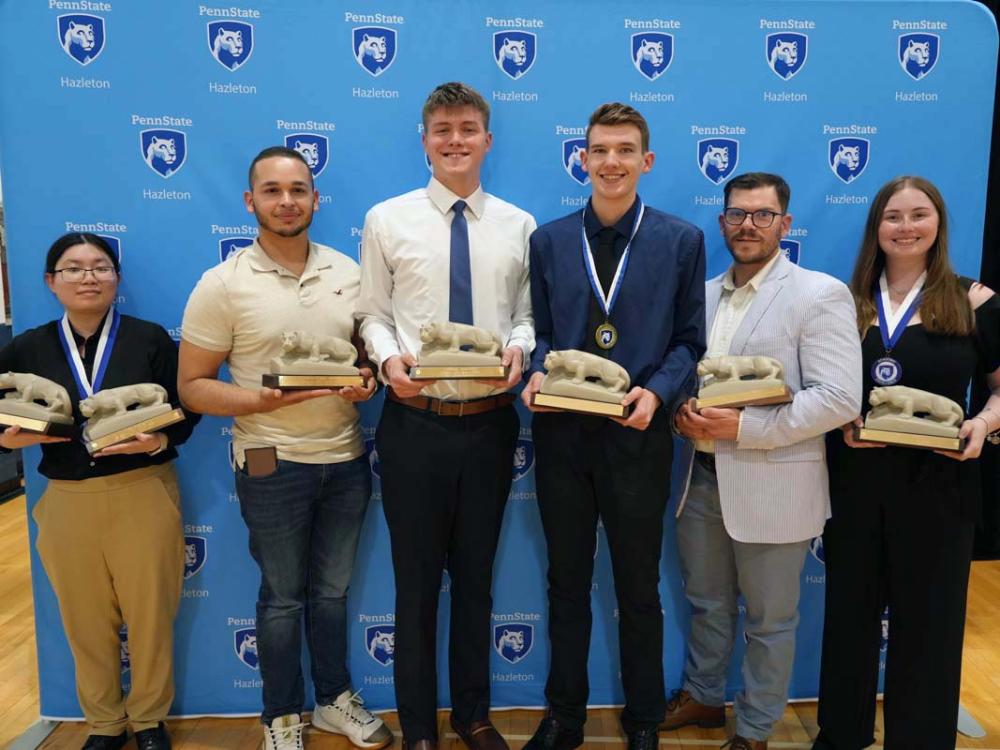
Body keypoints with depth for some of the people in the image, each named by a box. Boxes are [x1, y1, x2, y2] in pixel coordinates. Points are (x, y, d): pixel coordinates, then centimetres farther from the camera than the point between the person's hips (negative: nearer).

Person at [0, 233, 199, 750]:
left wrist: (160, 440, -23)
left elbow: (185, 410, -5)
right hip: (68, 501, 2)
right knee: (86, 621, 13)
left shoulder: (150, 338, -2)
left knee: (149, 614, 7)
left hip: (144, 494, -2)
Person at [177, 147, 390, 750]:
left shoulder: (348, 272, 2)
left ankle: (335, 699, 39)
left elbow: (372, 349, 12)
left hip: (347, 458, 4)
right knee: (283, 597, 13)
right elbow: (193, 387, -7)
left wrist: (369, 381, -11)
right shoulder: (223, 284, -9)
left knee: (332, 588, 19)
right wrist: (263, 400, -23)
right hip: (273, 465, -3)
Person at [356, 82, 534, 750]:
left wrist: (520, 347, -16)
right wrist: (389, 357, -19)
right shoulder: (387, 219, 0)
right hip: (415, 422, -1)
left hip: (491, 422, 2)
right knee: (417, 580, 12)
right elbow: (372, 315, 0)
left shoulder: (519, 226, 4)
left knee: (477, 577, 18)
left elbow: (527, 315, 5)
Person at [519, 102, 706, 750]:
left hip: (637, 433, -2)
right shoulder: (549, 240, 6)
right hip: (563, 432, 2)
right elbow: (541, 331, 8)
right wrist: (538, 373, -12)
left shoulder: (682, 240, 0)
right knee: (567, 582, 15)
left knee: (639, 587, 13)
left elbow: (689, 340, 0)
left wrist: (656, 391, -17)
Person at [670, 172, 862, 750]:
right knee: (707, 603, 21)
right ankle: (703, 697, 43)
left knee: (768, 619, 11)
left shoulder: (820, 294, -9)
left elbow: (840, 398, -17)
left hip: (771, 484, -5)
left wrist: (745, 427, -23)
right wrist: (680, 411, -7)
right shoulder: (703, 294, 10)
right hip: (702, 475, 6)